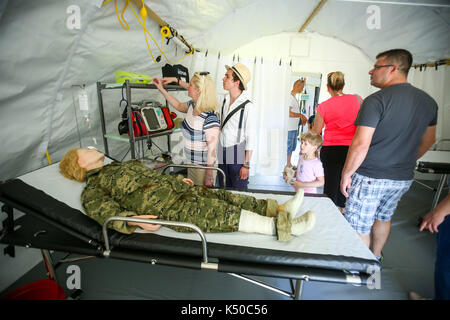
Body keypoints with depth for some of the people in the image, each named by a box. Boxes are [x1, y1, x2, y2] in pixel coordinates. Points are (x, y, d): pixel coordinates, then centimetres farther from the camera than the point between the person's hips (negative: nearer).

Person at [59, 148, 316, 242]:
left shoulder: (122, 164, 31)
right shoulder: (92, 191, 9)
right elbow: (108, 215, -7)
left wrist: (178, 179, 18)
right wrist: (133, 221, -26)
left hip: (175, 188, 8)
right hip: (162, 206, -8)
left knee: (223, 197, -9)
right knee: (217, 213, -23)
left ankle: (277, 209, -12)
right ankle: (279, 226, -26)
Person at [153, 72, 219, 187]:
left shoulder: (210, 118, -27)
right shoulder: (191, 105, -3)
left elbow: (212, 149, -23)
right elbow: (178, 106, 21)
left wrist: (209, 178, -18)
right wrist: (162, 89, 18)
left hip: (204, 168, -8)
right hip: (191, 165, 8)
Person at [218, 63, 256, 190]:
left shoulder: (247, 106, -14)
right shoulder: (225, 100, 4)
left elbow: (251, 138, -13)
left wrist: (246, 164, -12)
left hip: (238, 156, -5)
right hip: (222, 156, 6)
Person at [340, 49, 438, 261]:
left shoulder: (376, 101, -17)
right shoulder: (429, 102, 7)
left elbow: (360, 145, -22)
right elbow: (428, 141, 17)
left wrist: (346, 174, -12)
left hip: (370, 178, -8)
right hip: (403, 179, 8)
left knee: (359, 227, 7)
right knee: (383, 218, 26)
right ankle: (375, 258, 44)